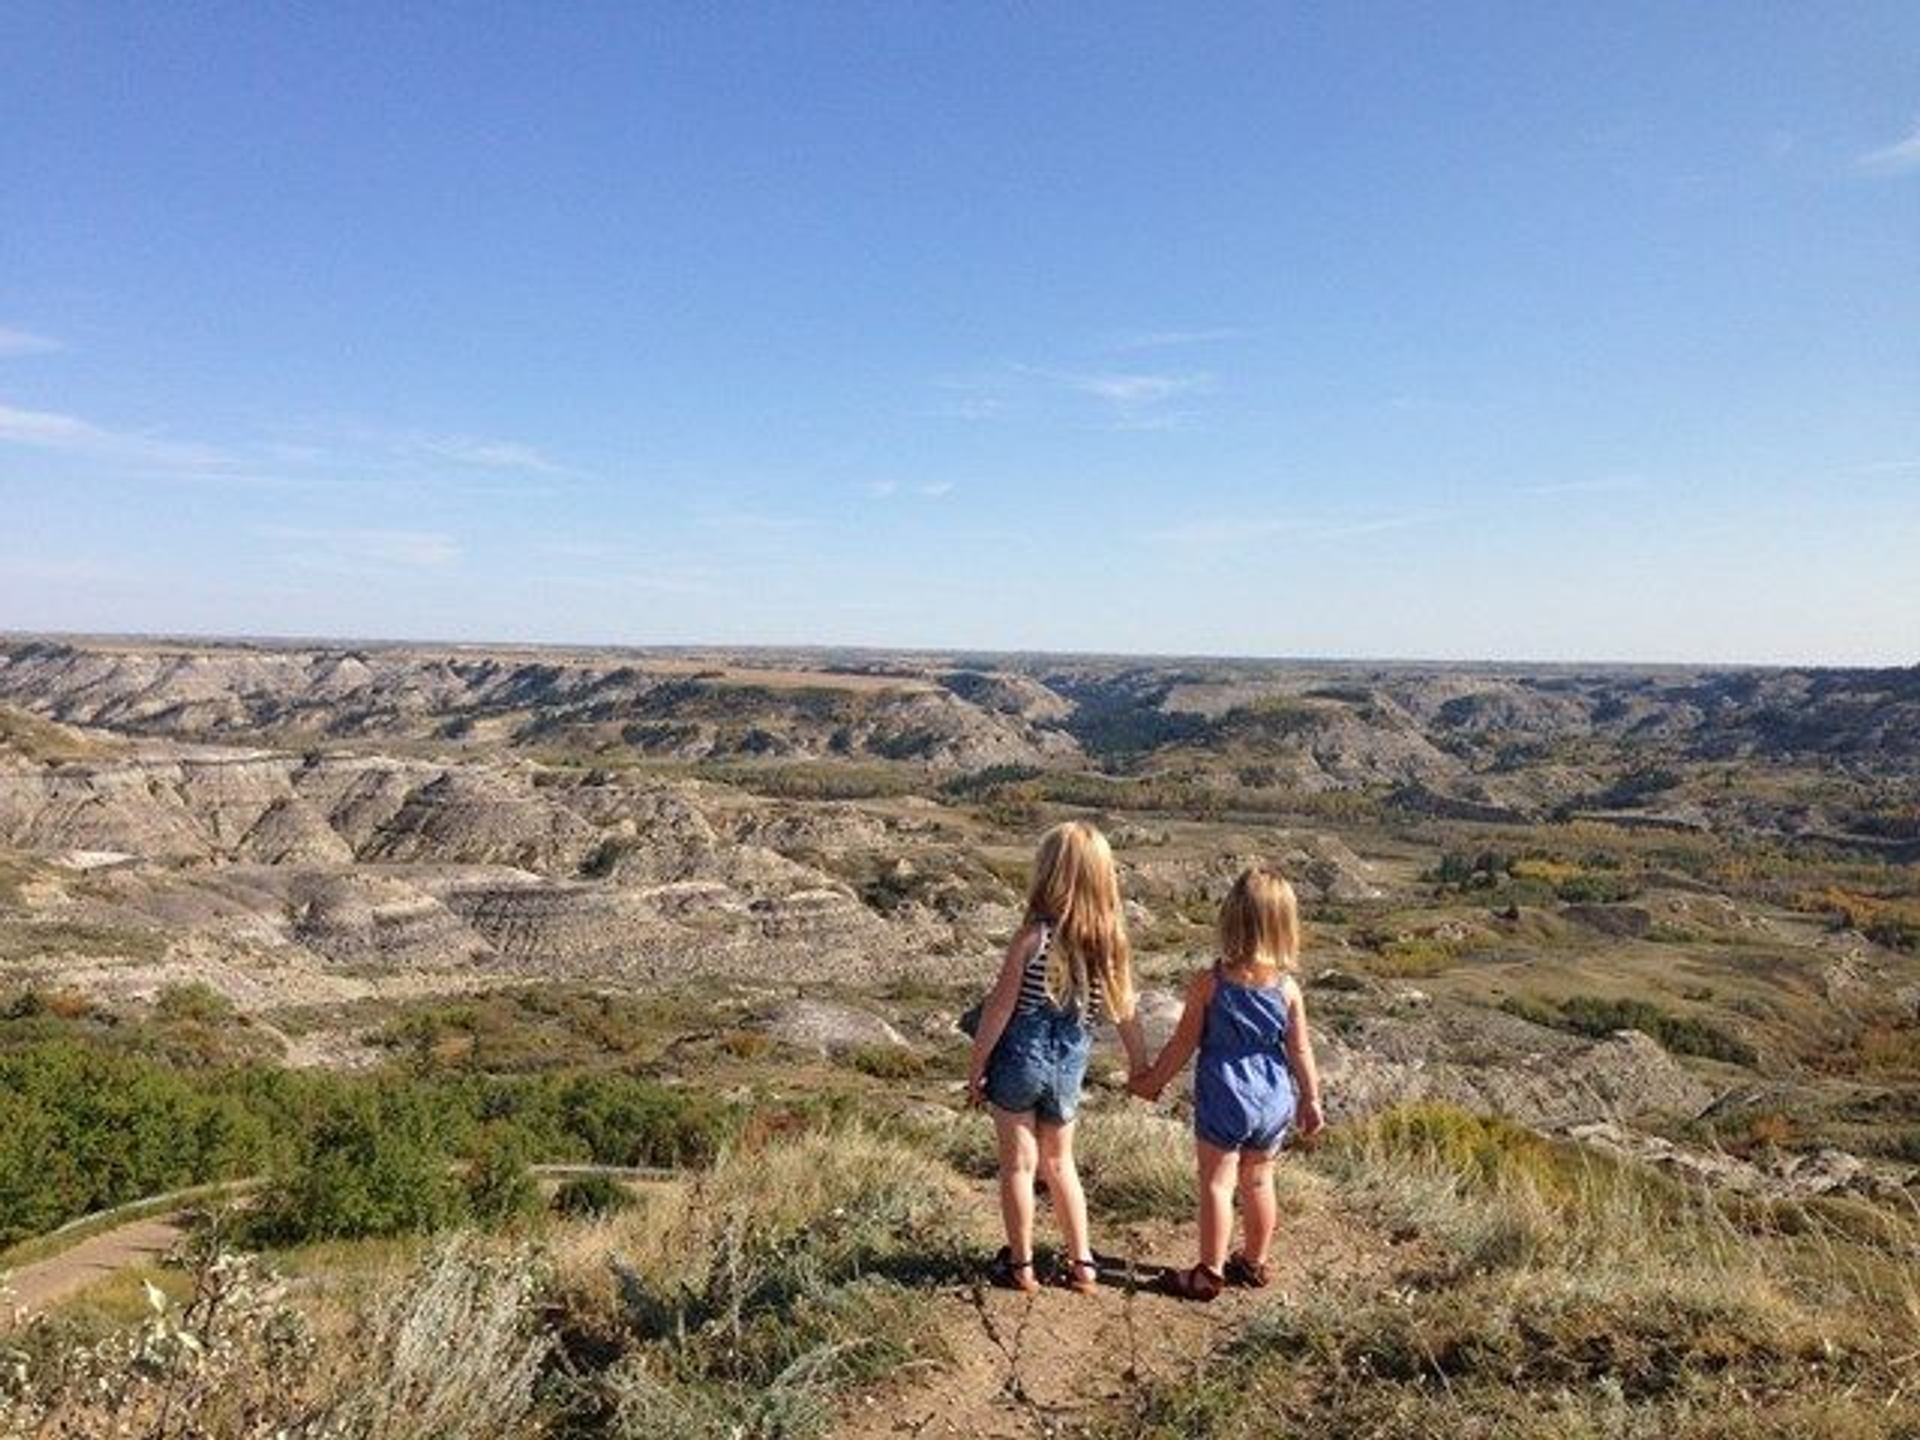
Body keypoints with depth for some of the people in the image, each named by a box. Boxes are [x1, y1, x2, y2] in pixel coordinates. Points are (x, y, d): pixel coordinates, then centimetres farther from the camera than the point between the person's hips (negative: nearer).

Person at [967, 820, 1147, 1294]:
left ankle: (1021, 1266, 23)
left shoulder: (1033, 937, -19)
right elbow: (1125, 1013, 0)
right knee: (1059, 1163, 23)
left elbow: (999, 1009, -14)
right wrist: (1141, 1068, 14)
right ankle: (1082, 1264, 27)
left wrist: (976, 1066, -3)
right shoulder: (1112, 941, -7)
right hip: (1070, 1065, 4)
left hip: (1020, 1059, -4)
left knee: (1019, 1165, 12)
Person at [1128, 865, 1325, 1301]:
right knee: (1258, 1182, 19)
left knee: (1217, 1184, 9)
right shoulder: (1288, 988, -9)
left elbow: (1183, 1042, -8)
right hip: (1273, 1101, 4)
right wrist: (1310, 1100, 13)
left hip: (1223, 1099, -3)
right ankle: (1253, 1263, 35)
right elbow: (1300, 1052, -2)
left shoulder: (1209, 983, -16)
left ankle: (1210, 1273, 16)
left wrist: (1153, 1080, 7)